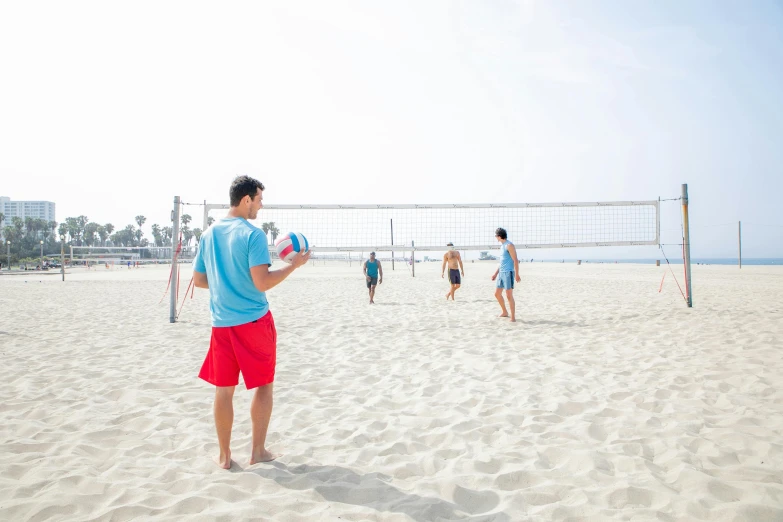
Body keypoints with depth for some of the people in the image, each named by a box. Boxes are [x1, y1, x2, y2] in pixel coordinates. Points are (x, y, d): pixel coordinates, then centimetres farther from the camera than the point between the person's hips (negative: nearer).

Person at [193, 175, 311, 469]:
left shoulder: (209, 235, 7)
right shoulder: (252, 234, -13)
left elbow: (198, 280, 13)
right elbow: (262, 283, -18)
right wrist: (294, 264, -8)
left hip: (221, 323, 5)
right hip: (254, 321, -5)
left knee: (223, 389, 11)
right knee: (263, 384, 10)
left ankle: (224, 455, 19)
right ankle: (258, 451, 16)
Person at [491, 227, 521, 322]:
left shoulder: (509, 245, -11)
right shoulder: (502, 246, 17)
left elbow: (515, 260, -15)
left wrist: (517, 274, -21)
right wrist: (496, 273, 24)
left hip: (508, 273, -9)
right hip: (501, 273, 9)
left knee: (509, 295, -10)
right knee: (497, 294, 12)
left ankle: (513, 317, -5)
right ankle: (504, 312, 27)